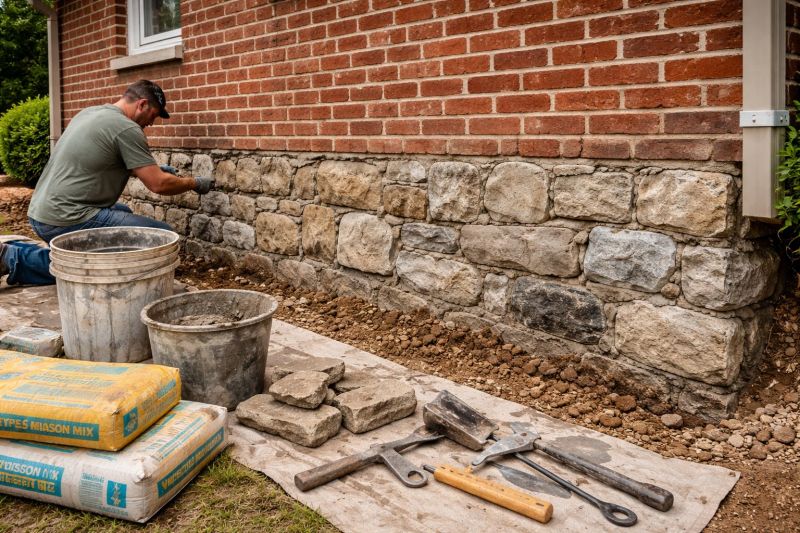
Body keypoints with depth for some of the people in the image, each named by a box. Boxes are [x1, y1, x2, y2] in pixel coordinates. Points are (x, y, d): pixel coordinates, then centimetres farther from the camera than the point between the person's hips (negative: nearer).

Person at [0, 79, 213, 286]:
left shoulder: (89, 112, 16)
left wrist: (153, 168, 30)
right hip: (69, 221, -10)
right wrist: (195, 183, 6)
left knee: (123, 213, 31)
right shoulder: (126, 128, -11)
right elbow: (158, 185, -11)